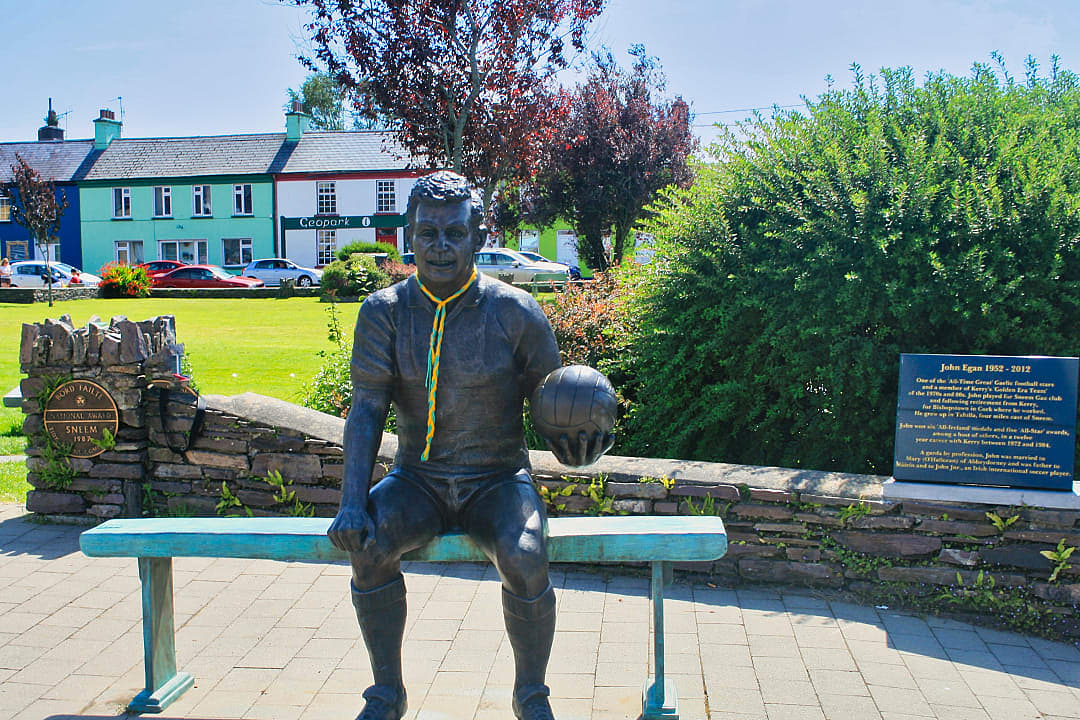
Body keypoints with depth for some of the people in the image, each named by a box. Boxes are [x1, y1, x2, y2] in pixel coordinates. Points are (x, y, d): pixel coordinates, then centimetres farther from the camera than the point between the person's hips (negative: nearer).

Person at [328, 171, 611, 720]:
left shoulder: (516, 313, -6)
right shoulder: (384, 312, -2)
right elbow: (367, 410, -8)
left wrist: (570, 441, -21)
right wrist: (352, 504, -20)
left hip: (497, 481, -2)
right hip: (419, 479, 2)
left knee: (525, 558, -30)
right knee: (368, 543, -27)